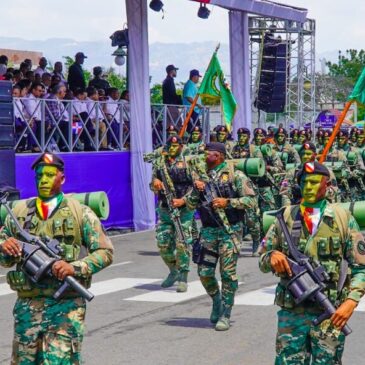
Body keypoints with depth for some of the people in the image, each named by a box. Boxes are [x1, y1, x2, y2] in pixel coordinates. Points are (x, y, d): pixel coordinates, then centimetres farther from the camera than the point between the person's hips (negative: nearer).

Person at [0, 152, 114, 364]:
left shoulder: (80, 213, 2)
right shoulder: (19, 212, 10)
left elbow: (105, 252, -1)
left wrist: (75, 267, -17)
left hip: (66, 306, -3)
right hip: (27, 306, 4)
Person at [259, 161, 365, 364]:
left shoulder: (343, 218, 1)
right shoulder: (285, 217, 7)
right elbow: (262, 263, 11)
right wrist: (272, 257, -13)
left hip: (329, 314, -2)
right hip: (291, 313, 2)